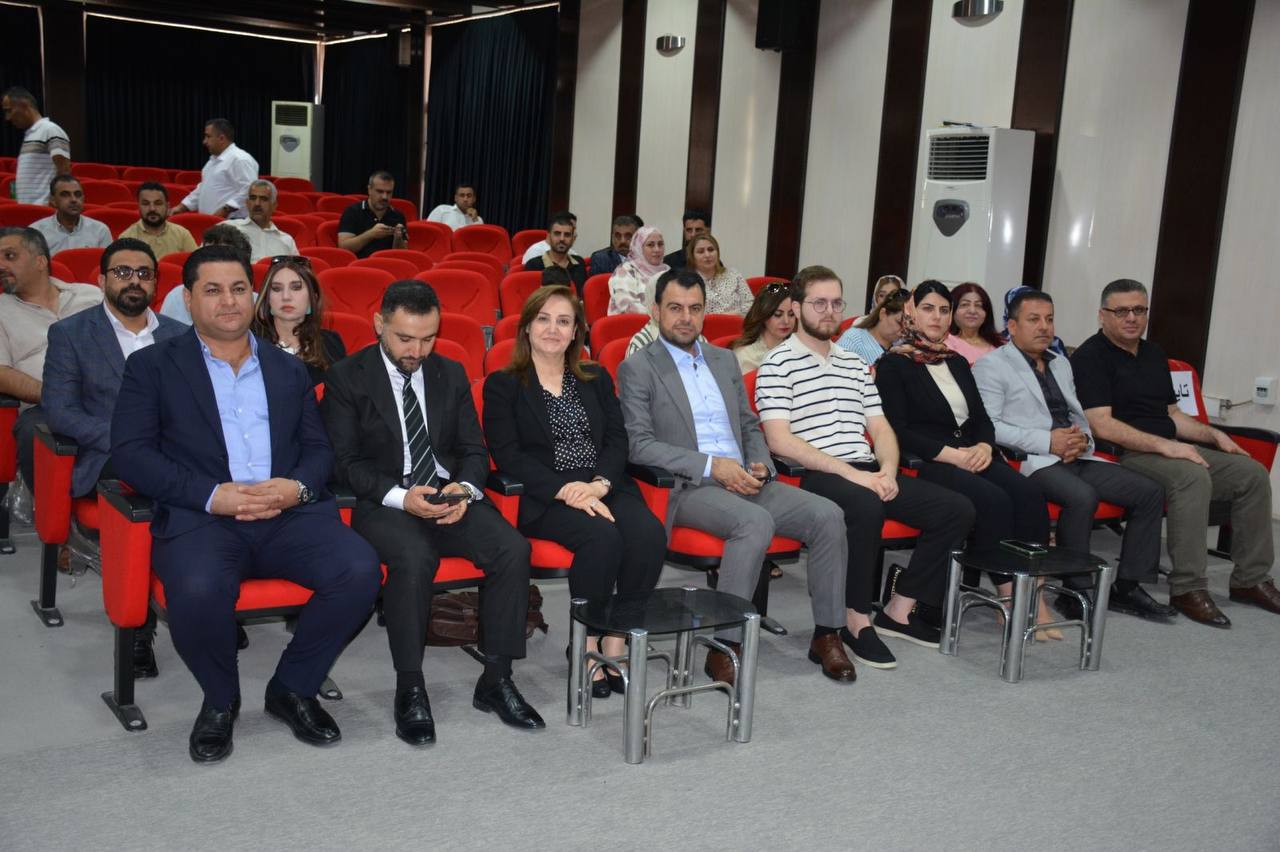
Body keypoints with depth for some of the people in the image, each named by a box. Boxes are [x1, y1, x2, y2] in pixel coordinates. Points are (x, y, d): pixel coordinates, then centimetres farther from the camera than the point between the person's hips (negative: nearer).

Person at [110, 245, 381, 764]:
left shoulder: (288, 369, 22)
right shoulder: (152, 366, 11)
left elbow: (319, 447, 17)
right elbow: (129, 452, -1)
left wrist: (297, 487, -8)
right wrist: (212, 496, -14)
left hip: (289, 514, 3)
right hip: (200, 516, -3)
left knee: (360, 570, -25)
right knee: (198, 590, -35)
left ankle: (293, 689, 2)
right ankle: (220, 701, -1)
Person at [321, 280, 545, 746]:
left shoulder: (451, 375, 14)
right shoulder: (347, 378, 2)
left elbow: (474, 450, 13)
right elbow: (345, 462, -4)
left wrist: (465, 489, -11)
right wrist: (401, 497, -20)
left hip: (450, 496, 4)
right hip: (385, 503, -4)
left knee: (513, 548, -24)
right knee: (414, 558, -36)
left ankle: (496, 680, -11)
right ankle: (410, 691, -19)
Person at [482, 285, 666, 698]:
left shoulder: (596, 378, 20)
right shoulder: (502, 385, 8)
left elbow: (618, 440, 9)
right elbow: (507, 455, -4)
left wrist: (599, 483, -12)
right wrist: (566, 491, -17)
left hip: (605, 487, 4)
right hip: (544, 498, -4)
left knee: (649, 535, -27)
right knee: (602, 536, -33)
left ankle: (616, 640, -16)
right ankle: (587, 644, -17)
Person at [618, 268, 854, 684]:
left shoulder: (725, 360, 20)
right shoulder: (637, 369, 0)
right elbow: (640, 445, -10)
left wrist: (760, 466, 0)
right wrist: (711, 465, -18)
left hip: (743, 479, 6)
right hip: (686, 487, -6)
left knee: (827, 514, -14)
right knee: (756, 521, -34)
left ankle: (827, 634, -2)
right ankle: (723, 647, -26)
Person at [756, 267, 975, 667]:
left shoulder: (854, 363, 22)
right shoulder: (777, 364, -1)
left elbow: (880, 427, 19)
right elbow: (780, 441, -12)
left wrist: (887, 469, -4)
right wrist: (849, 472, -17)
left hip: (868, 472, 7)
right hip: (816, 475, -7)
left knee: (957, 509, -6)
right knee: (866, 506, -38)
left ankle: (899, 610, 4)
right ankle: (856, 619, -19)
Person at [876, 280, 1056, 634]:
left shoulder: (957, 363, 24)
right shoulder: (894, 365, 3)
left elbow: (982, 418, 19)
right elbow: (899, 431, -7)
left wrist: (984, 447, -5)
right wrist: (952, 454, -15)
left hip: (972, 457, 6)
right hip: (926, 464, -6)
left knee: (1029, 494, -23)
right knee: (994, 500, -31)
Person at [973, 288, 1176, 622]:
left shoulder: (1061, 364, 26)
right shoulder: (992, 365, 1)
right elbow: (987, 426, -11)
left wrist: (1082, 438, 1)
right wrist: (1047, 441, -17)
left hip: (1076, 458, 8)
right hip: (1031, 461, -8)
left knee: (1150, 492, -6)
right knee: (1082, 496, -34)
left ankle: (1127, 586, 1)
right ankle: (1076, 591, -19)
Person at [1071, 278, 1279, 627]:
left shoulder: (1154, 353, 19)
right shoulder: (1090, 357, -8)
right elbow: (1102, 425, -18)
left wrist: (1213, 435, 8)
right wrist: (1163, 445, -24)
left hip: (1169, 450, 9)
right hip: (1124, 455, -9)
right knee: (1192, 476, -34)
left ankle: (1250, 579, 6)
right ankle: (1188, 588, -26)